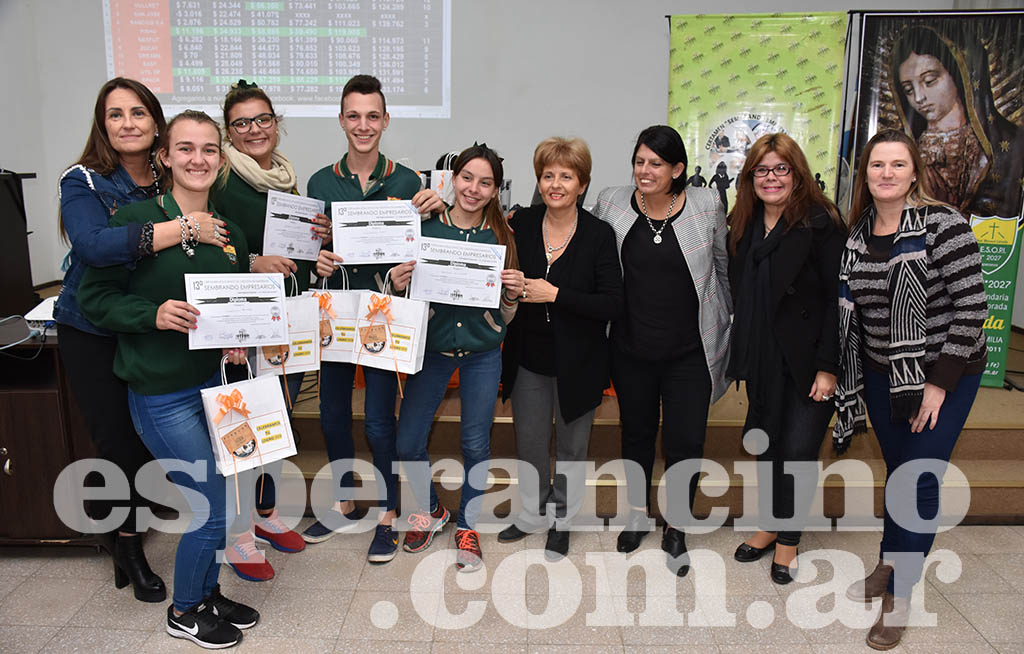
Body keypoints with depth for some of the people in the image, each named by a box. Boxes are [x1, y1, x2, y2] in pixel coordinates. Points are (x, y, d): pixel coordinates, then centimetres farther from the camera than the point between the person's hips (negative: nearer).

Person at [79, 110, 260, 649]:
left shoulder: (230, 234, 7)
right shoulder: (136, 219, -11)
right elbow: (94, 297, -10)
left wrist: (238, 341, -2)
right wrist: (153, 315, -24)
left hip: (216, 382, 6)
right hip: (162, 394, -6)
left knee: (215, 501, 16)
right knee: (214, 511, -1)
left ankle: (207, 593, 39)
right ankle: (183, 611, 25)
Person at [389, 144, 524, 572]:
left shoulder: (502, 237, -2)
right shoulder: (424, 229, -4)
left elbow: (505, 318, 3)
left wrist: (513, 293, -17)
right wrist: (398, 285, -17)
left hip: (483, 351, 0)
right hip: (431, 346, 0)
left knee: (476, 444, 7)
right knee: (407, 443, 1)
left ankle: (468, 525, 30)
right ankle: (430, 510, 30)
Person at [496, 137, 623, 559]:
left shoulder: (599, 235, -11)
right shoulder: (520, 224, -4)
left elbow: (613, 304, -17)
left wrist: (555, 294, -24)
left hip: (577, 362, -2)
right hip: (528, 359, 2)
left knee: (571, 446, 15)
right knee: (529, 443, 16)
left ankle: (563, 519, 37)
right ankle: (532, 513, 39)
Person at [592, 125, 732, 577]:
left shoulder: (706, 206, -4)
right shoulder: (610, 205, -2)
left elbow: (725, 268, 7)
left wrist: (726, 320, 12)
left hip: (689, 352, -1)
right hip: (631, 349, 2)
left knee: (685, 442, -1)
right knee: (636, 433, 17)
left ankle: (675, 530, 23)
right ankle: (638, 514, 39)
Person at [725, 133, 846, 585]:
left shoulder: (820, 223, -11)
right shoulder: (744, 225, 7)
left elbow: (837, 298, -13)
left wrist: (828, 367, -16)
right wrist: (741, 357, 8)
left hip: (806, 361, -5)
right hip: (762, 359, 6)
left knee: (798, 450, 0)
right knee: (765, 442, 15)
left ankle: (788, 538, 21)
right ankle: (769, 524, 34)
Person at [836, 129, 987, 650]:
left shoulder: (943, 225, -15)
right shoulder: (857, 235, 2)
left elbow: (971, 306, -16)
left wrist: (939, 382, -16)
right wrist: (850, 380, 7)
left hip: (943, 376, -4)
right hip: (882, 376, 5)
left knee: (919, 480, -1)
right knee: (896, 471, 15)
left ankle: (899, 597, 13)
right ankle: (888, 567, 33)